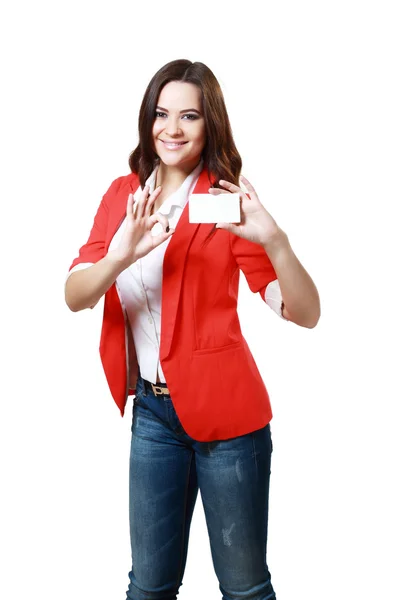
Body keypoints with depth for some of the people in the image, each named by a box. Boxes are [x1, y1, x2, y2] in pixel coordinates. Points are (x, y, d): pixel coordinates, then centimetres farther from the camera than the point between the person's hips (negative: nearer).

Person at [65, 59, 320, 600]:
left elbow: (306, 314, -13)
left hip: (225, 410, -3)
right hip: (152, 410, 4)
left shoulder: (225, 201, -7)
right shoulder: (123, 195, 5)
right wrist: (120, 256, -26)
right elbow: (75, 296, -6)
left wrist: (274, 239, -30)